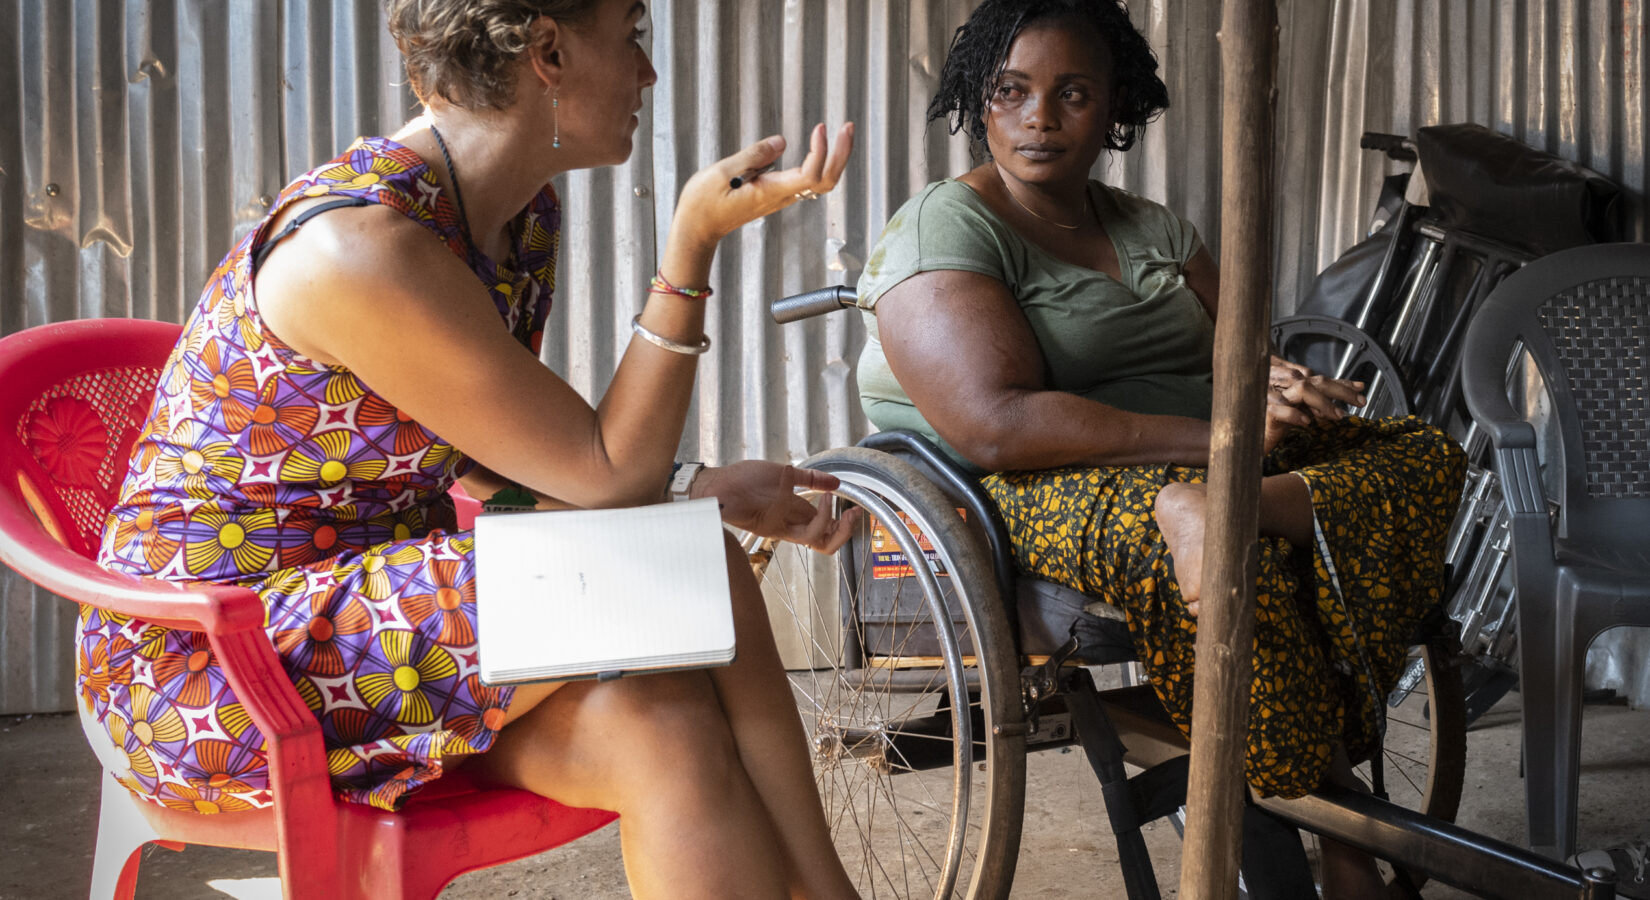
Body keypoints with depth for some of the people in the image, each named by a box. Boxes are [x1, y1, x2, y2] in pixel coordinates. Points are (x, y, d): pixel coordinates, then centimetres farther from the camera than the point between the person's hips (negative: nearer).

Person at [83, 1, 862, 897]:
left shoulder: (527, 217, 5)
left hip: (374, 603, 8)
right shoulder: (364, 245, -25)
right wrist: (692, 241, -21)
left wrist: (700, 487, 0)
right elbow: (608, 476, -19)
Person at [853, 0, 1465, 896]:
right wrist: (1219, 439, -23)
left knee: (1426, 453, -8)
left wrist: (1265, 382, -16)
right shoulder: (944, 230, -6)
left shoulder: (1150, 227, 18)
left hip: (1190, 467, 8)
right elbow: (997, 426, -21)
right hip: (1032, 493, -7)